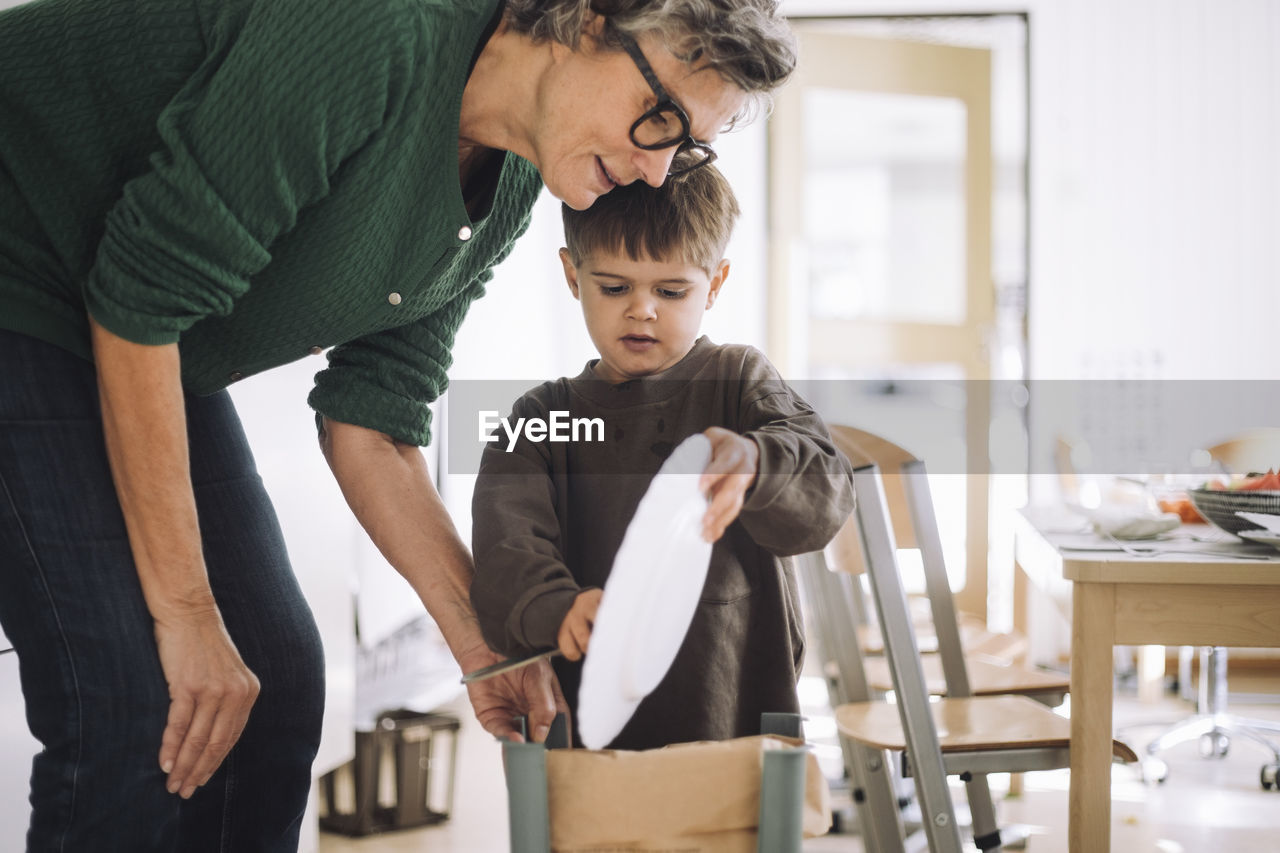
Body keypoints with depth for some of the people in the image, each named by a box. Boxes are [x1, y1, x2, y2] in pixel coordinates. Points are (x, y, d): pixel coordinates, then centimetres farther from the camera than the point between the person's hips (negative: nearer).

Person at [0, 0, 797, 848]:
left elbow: (370, 423, 3)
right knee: (135, 707, -16)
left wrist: (481, 637, -6)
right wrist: (184, 608, -23)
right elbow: (140, 295, -28)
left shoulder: (508, 193, -2)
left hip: (154, 343, 9)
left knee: (271, 680, 4)